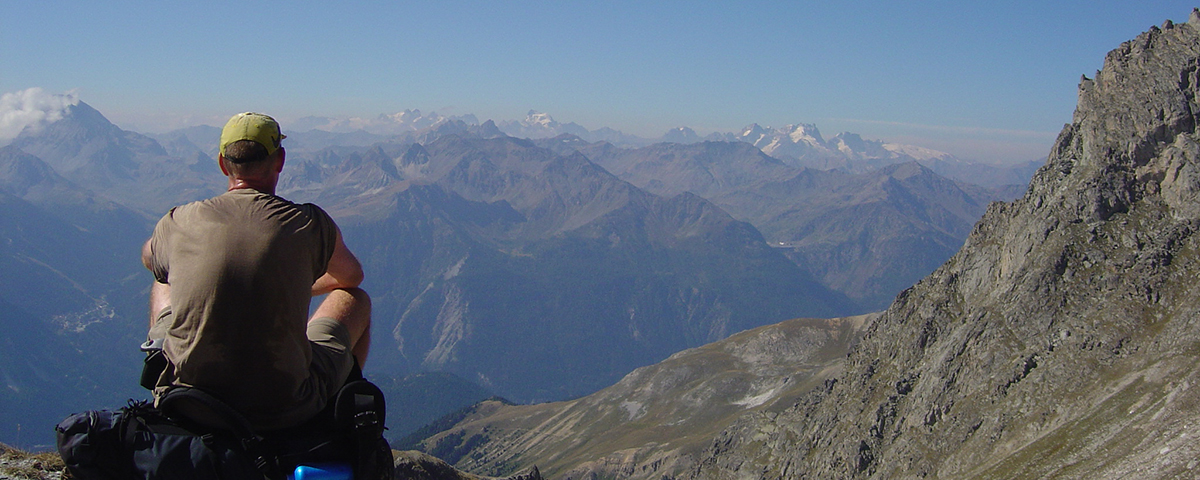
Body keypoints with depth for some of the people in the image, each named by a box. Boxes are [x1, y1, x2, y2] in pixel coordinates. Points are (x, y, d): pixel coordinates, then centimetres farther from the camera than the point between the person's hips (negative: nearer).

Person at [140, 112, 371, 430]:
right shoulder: (310, 224, -7)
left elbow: (149, 258, 24)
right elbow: (352, 276, 16)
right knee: (356, 300, 24)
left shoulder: (178, 223, -3)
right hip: (286, 412, -2)